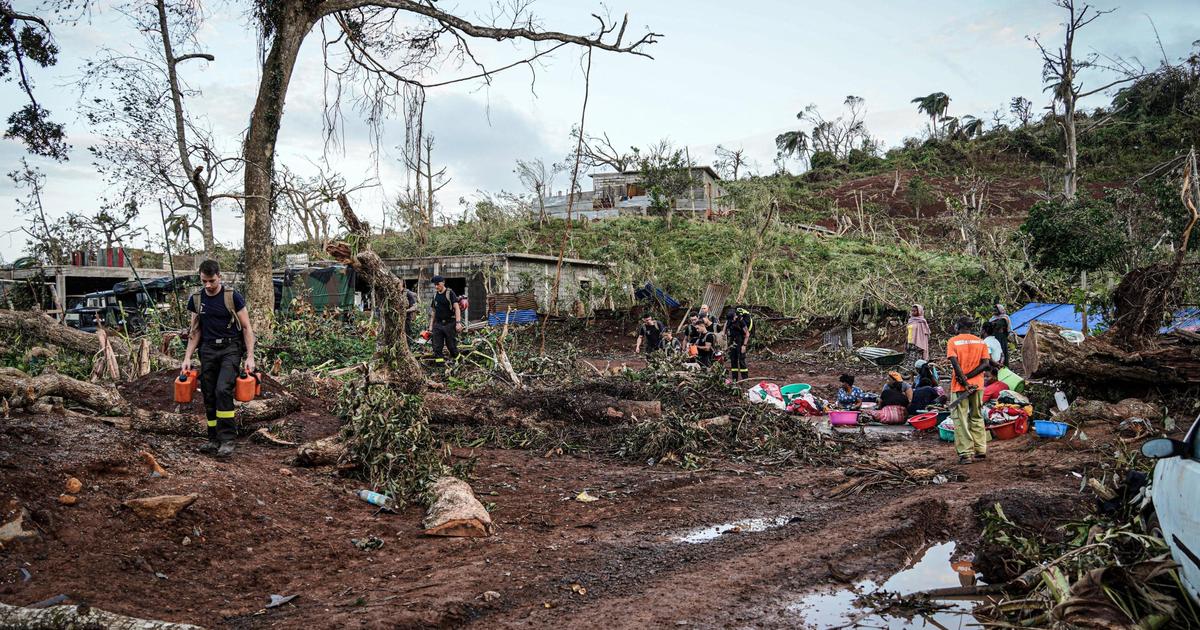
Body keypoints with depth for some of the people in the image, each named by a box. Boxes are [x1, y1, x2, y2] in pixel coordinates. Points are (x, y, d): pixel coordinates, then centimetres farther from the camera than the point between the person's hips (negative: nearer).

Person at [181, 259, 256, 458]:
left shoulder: (233, 297, -8)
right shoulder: (196, 299, 5)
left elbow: (246, 328, -4)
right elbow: (195, 331, 13)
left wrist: (250, 357, -11)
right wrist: (187, 358, 6)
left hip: (230, 348, -5)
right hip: (208, 349, 5)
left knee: (223, 390, -19)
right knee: (209, 395, 4)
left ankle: (227, 439, -14)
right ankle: (214, 439, 14)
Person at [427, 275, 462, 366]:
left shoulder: (450, 293, -4)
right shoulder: (435, 295, 14)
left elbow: (456, 308, -11)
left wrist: (458, 322, -21)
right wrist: (431, 325, 15)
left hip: (450, 324, -5)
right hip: (438, 324, 5)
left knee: (451, 345, -2)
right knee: (437, 347, -1)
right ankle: (440, 365, 1)